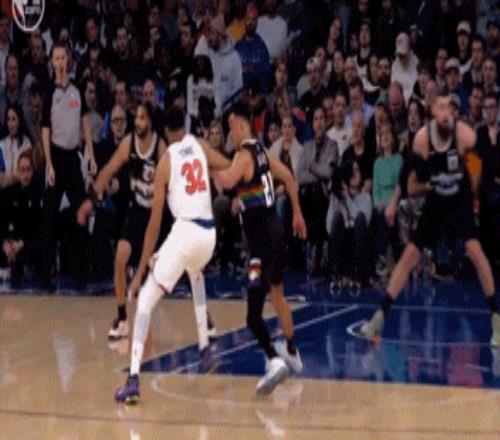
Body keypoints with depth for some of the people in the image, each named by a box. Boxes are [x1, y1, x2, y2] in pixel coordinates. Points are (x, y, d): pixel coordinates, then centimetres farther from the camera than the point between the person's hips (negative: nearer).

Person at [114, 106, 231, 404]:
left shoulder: (166, 161, 3)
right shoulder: (200, 146, 11)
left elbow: (155, 222, 2)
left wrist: (142, 270, 4)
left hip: (185, 231, -5)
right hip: (209, 233, 5)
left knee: (146, 300, -3)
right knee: (196, 274, 40)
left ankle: (134, 379, -20)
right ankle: (204, 345, 39)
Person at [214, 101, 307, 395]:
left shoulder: (244, 155, -15)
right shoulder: (261, 151, 11)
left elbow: (228, 180, -36)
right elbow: (288, 177, 22)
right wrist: (297, 213, 31)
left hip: (262, 237, -9)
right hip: (274, 227, 9)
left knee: (254, 311, -15)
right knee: (277, 293, 29)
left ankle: (275, 360, -31)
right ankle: (291, 353, 44)